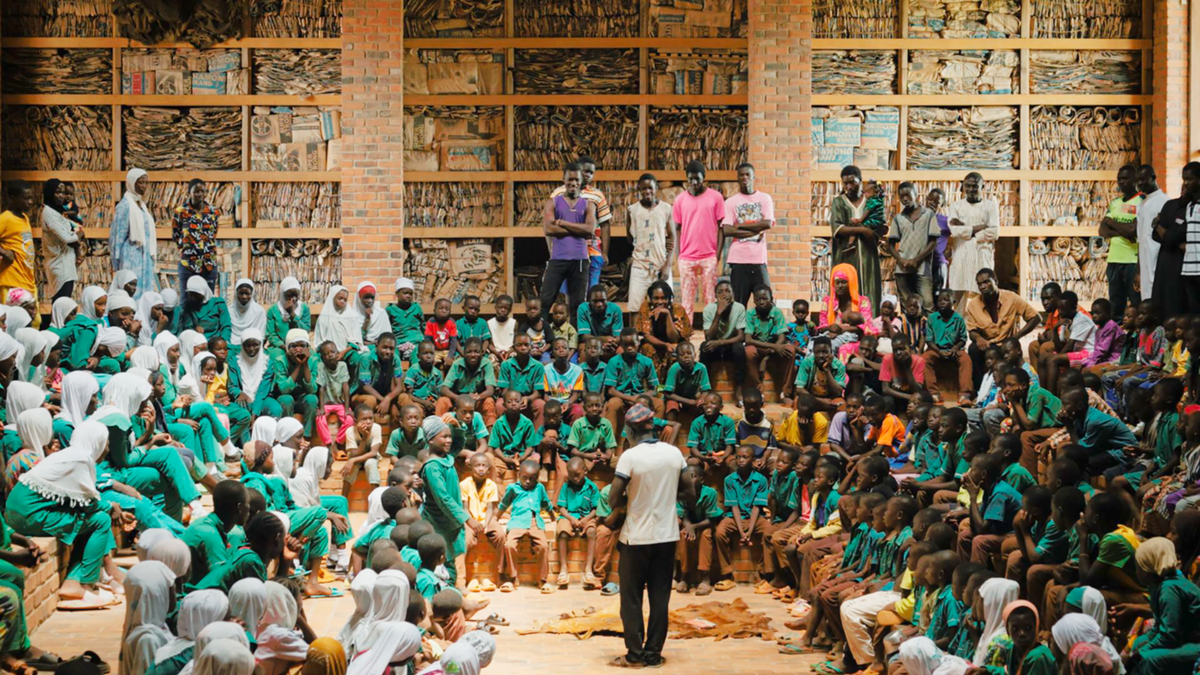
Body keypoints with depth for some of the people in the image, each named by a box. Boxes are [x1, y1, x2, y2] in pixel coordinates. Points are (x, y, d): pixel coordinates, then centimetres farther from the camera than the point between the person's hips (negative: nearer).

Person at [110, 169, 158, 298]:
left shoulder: (142, 204, 15)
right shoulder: (125, 206, -9)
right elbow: (118, 235, -9)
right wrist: (117, 264, -10)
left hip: (144, 257, 8)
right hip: (131, 258, -8)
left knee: (145, 292, 6)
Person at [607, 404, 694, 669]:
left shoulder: (630, 456, -15)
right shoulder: (674, 453, 0)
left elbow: (614, 501, -14)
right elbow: (690, 495, 6)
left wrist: (633, 497, 4)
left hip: (637, 537, -4)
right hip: (667, 536, 4)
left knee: (632, 599, 6)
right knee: (660, 597, 10)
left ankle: (635, 654, 7)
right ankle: (653, 653, 12)